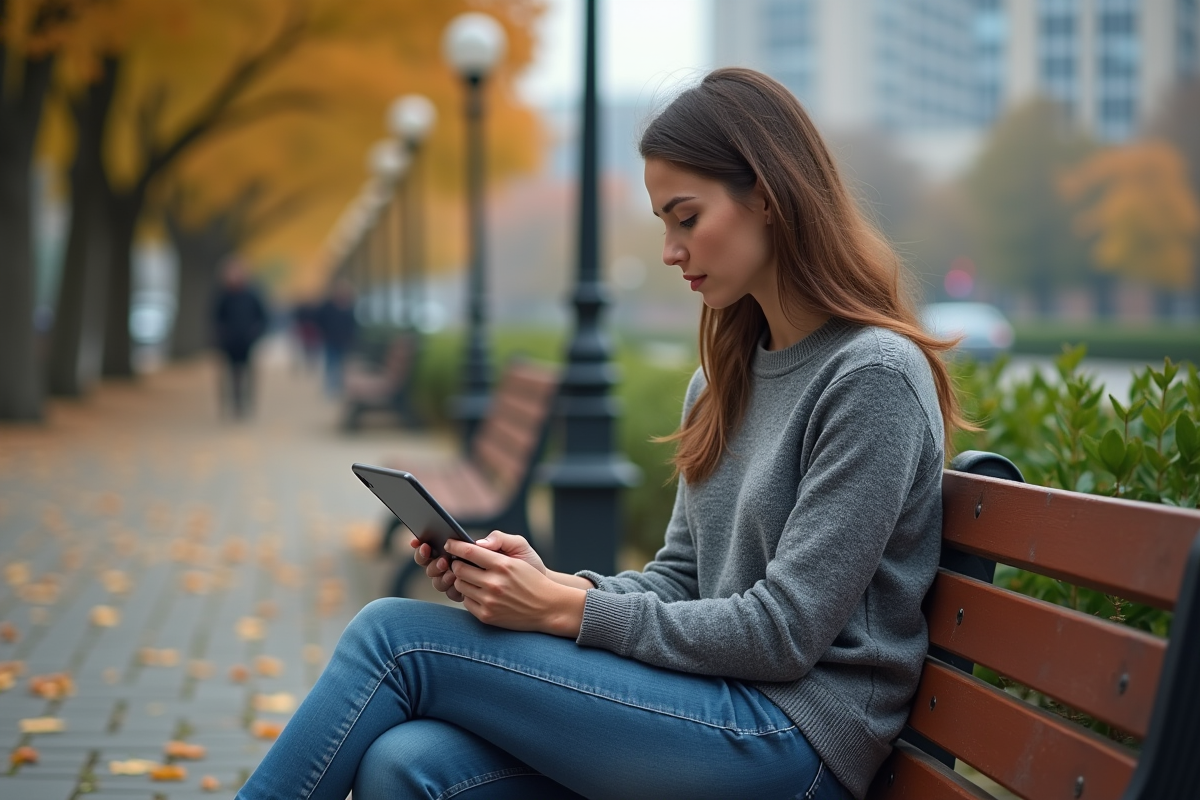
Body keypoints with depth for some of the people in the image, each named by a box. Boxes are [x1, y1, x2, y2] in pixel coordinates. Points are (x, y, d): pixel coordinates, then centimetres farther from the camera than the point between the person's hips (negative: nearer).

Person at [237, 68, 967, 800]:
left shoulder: (874, 375, -11)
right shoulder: (727, 377, 16)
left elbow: (783, 633, -15)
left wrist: (566, 612, -14)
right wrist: (549, 582, -3)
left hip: (794, 740, -7)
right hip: (715, 711, 7)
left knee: (398, 636, -12)